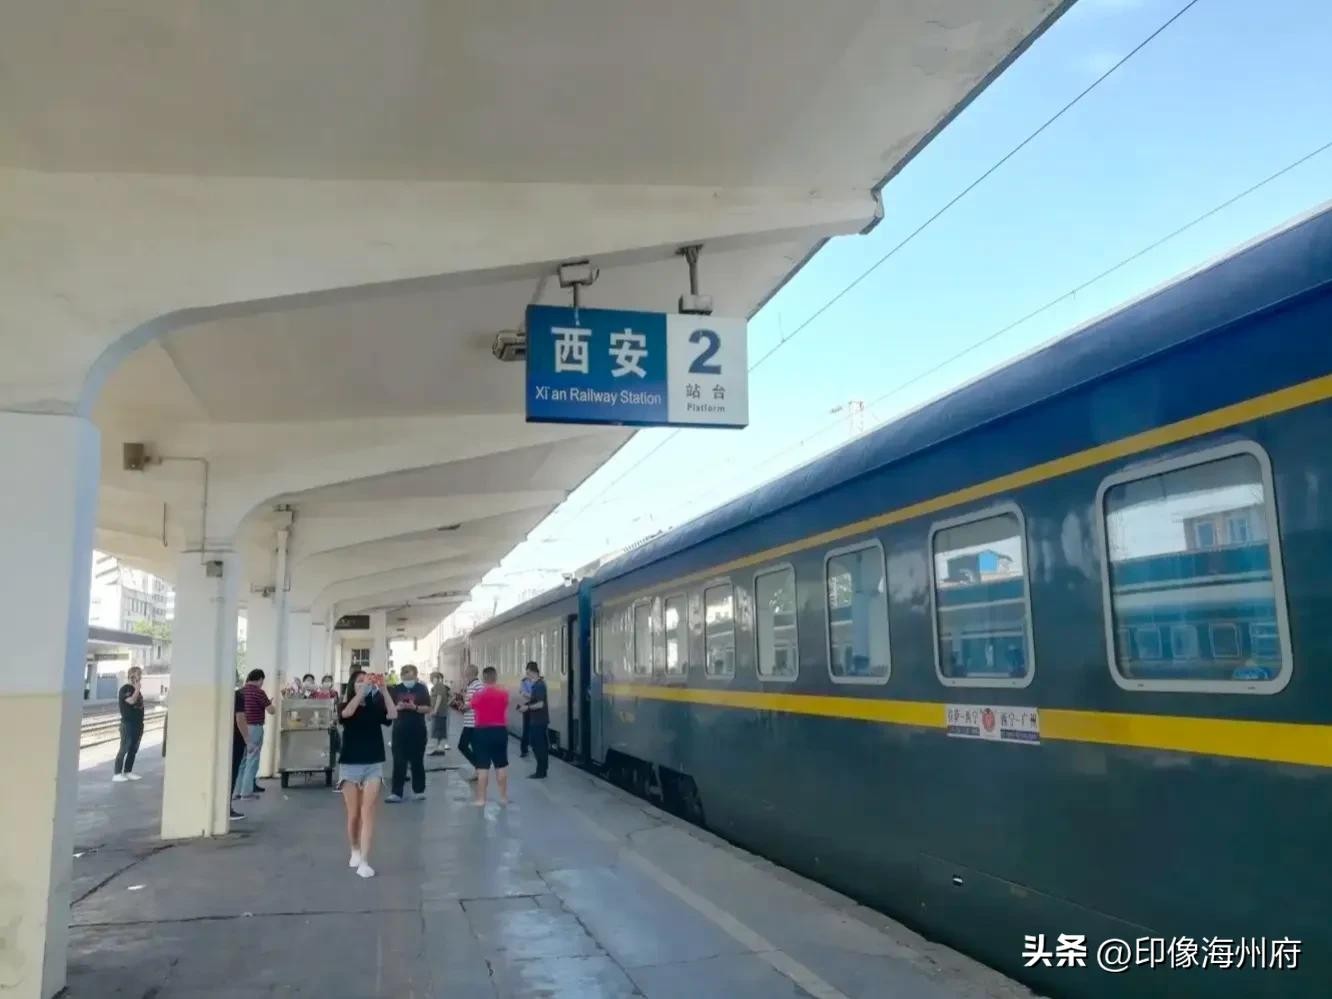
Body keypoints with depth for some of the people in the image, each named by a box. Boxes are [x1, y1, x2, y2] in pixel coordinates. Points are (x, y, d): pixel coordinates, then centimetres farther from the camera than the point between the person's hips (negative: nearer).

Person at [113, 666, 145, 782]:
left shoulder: (136, 689, 15)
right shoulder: (125, 688, -9)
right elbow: (131, 700, -27)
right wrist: (137, 689, -20)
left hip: (138, 724, 8)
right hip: (128, 724, -8)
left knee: (133, 750, 10)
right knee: (124, 749, -8)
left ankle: (128, 772, 16)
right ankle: (117, 774, -5)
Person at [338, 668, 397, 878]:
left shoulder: (375, 706, 1)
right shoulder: (346, 706, -1)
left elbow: (393, 715, -17)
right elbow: (346, 713, -25)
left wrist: (383, 690, -23)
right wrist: (362, 690, -30)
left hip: (373, 765, 0)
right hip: (350, 765, 0)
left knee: (368, 813, -7)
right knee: (353, 814, 9)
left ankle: (364, 861, -8)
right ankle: (355, 851, 32)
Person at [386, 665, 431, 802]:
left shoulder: (422, 689, -1)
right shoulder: (396, 689, 5)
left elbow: (428, 709, -6)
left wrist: (415, 707, -21)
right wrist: (397, 707, -15)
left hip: (417, 730, -1)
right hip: (400, 730, 2)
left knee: (417, 761, 7)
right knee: (398, 762, -1)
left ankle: (419, 790, 18)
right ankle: (396, 793, -1)